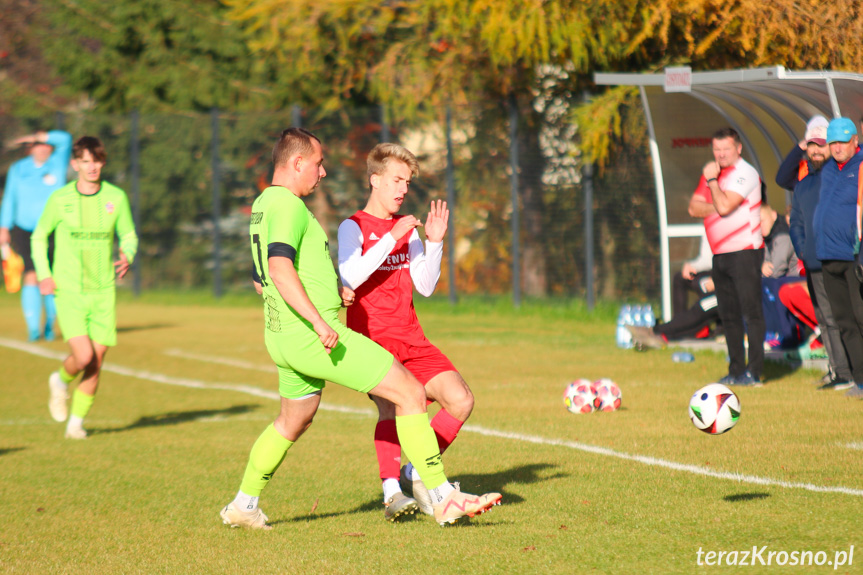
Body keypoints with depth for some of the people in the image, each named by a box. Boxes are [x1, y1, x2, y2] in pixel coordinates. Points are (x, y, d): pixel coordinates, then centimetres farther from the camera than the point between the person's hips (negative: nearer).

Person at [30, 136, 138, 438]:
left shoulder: (116, 197, 2)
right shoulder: (60, 199, -3)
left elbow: (129, 235, 13)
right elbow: (39, 236, 9)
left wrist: (127, 257, -9)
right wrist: (44, 274, -3)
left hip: (103, 291, 3)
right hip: (68, 290, -2)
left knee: (96, 363, 1)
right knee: (83, 356, -17)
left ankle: (76, 422, 16)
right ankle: (61, 380, 17)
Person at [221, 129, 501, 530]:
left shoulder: (264, 204, 18)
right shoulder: (288, 206, -14)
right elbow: (280, 268, -28)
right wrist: (319, 320, -35)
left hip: (283, 338, 10)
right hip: (314, 338, -10)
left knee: (292, 423, 29)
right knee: (410, 393, -9)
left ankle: (243, 505, 34)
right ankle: (443, 499, -10)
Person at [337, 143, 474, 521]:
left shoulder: (406, 228, 17)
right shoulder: (353, 227, -1)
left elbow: (425, 286, 11)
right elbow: (350, 277, -20)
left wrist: (434, 242, -2)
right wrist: (392, 238, -21)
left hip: (410, 339, 6)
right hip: (370, 339, -6)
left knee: (460, 399, -8)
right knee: (392, 403, -28)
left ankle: (415, 475, 6)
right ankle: (392, 491, -29)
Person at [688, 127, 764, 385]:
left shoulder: (745, 173, -9)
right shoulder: (712, 172, 16)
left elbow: (724, 206, -21)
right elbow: (694, 207, 8)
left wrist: (711, 180, -9)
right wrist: (717, 208, -8)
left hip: (745, 253, -8)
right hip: (720, 255, 8)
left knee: (751, 313, -9)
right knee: (729, 316, 10)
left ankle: (754, 371, -10)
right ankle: (736, 371, 15)